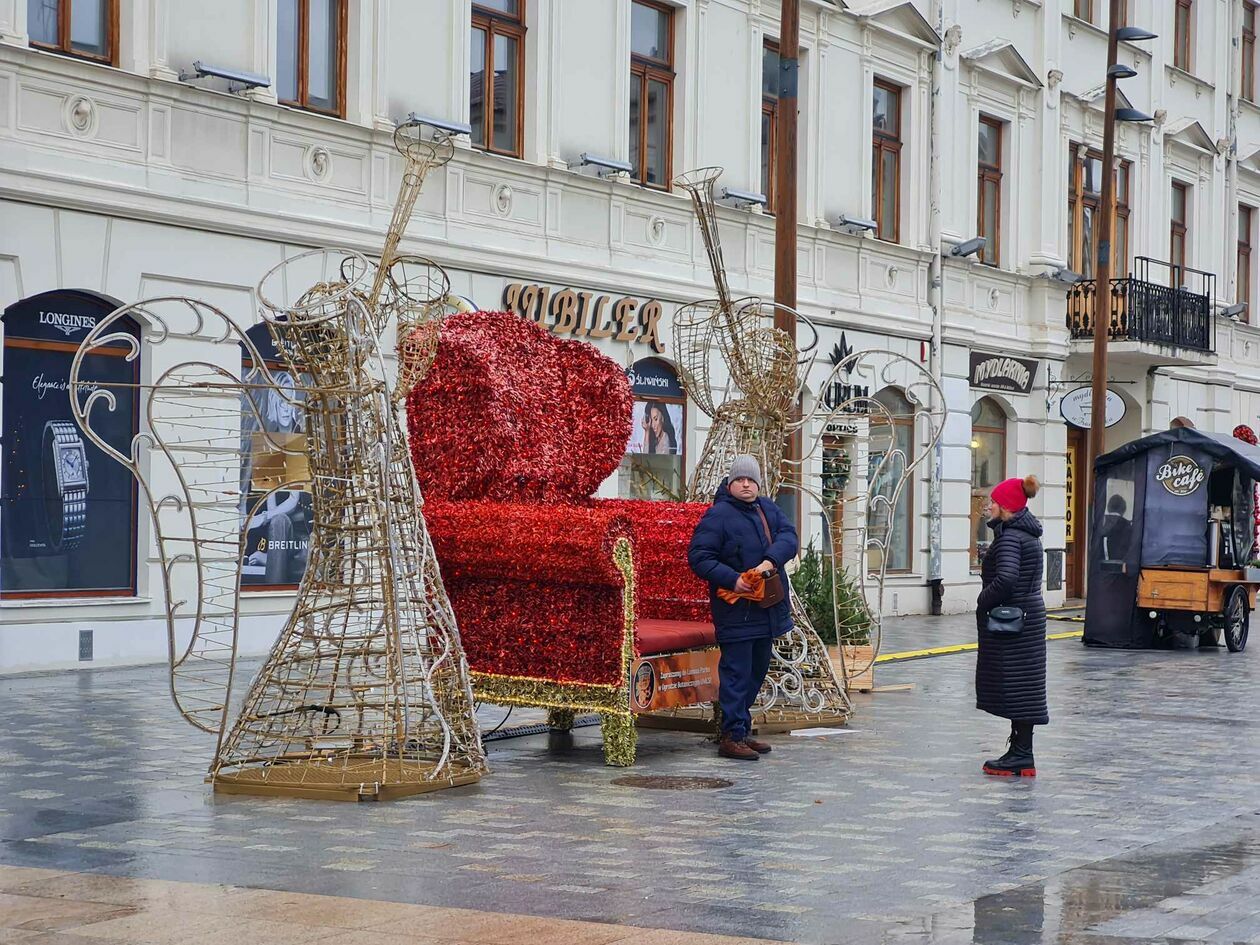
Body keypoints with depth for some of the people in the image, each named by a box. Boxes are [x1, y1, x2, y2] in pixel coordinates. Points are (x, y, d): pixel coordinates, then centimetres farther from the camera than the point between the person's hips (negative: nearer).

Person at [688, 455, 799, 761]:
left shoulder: (768, 509, 11)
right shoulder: (718, 515, -10)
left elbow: (789, 536, 0)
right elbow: (698, 556, -13)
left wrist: (771, 561, -20)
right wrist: (732, 579, -23)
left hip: (767, 607, 8)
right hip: (736, 608, -8)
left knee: (757, 670, 15)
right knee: (736, 672, -8)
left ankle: (740, 729, 25)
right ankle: (732, 737, -5)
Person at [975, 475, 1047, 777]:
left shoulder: (1010, 537, -17)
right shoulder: (1027, 534, 14)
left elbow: (1006, 579, -30)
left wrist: (983, 601, -15)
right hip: (1029, 614, 10)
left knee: (1015, 686, -5)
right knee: (1022, 687, 13)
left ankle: (1021, 757, -1)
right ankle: (1020, 753, 19)